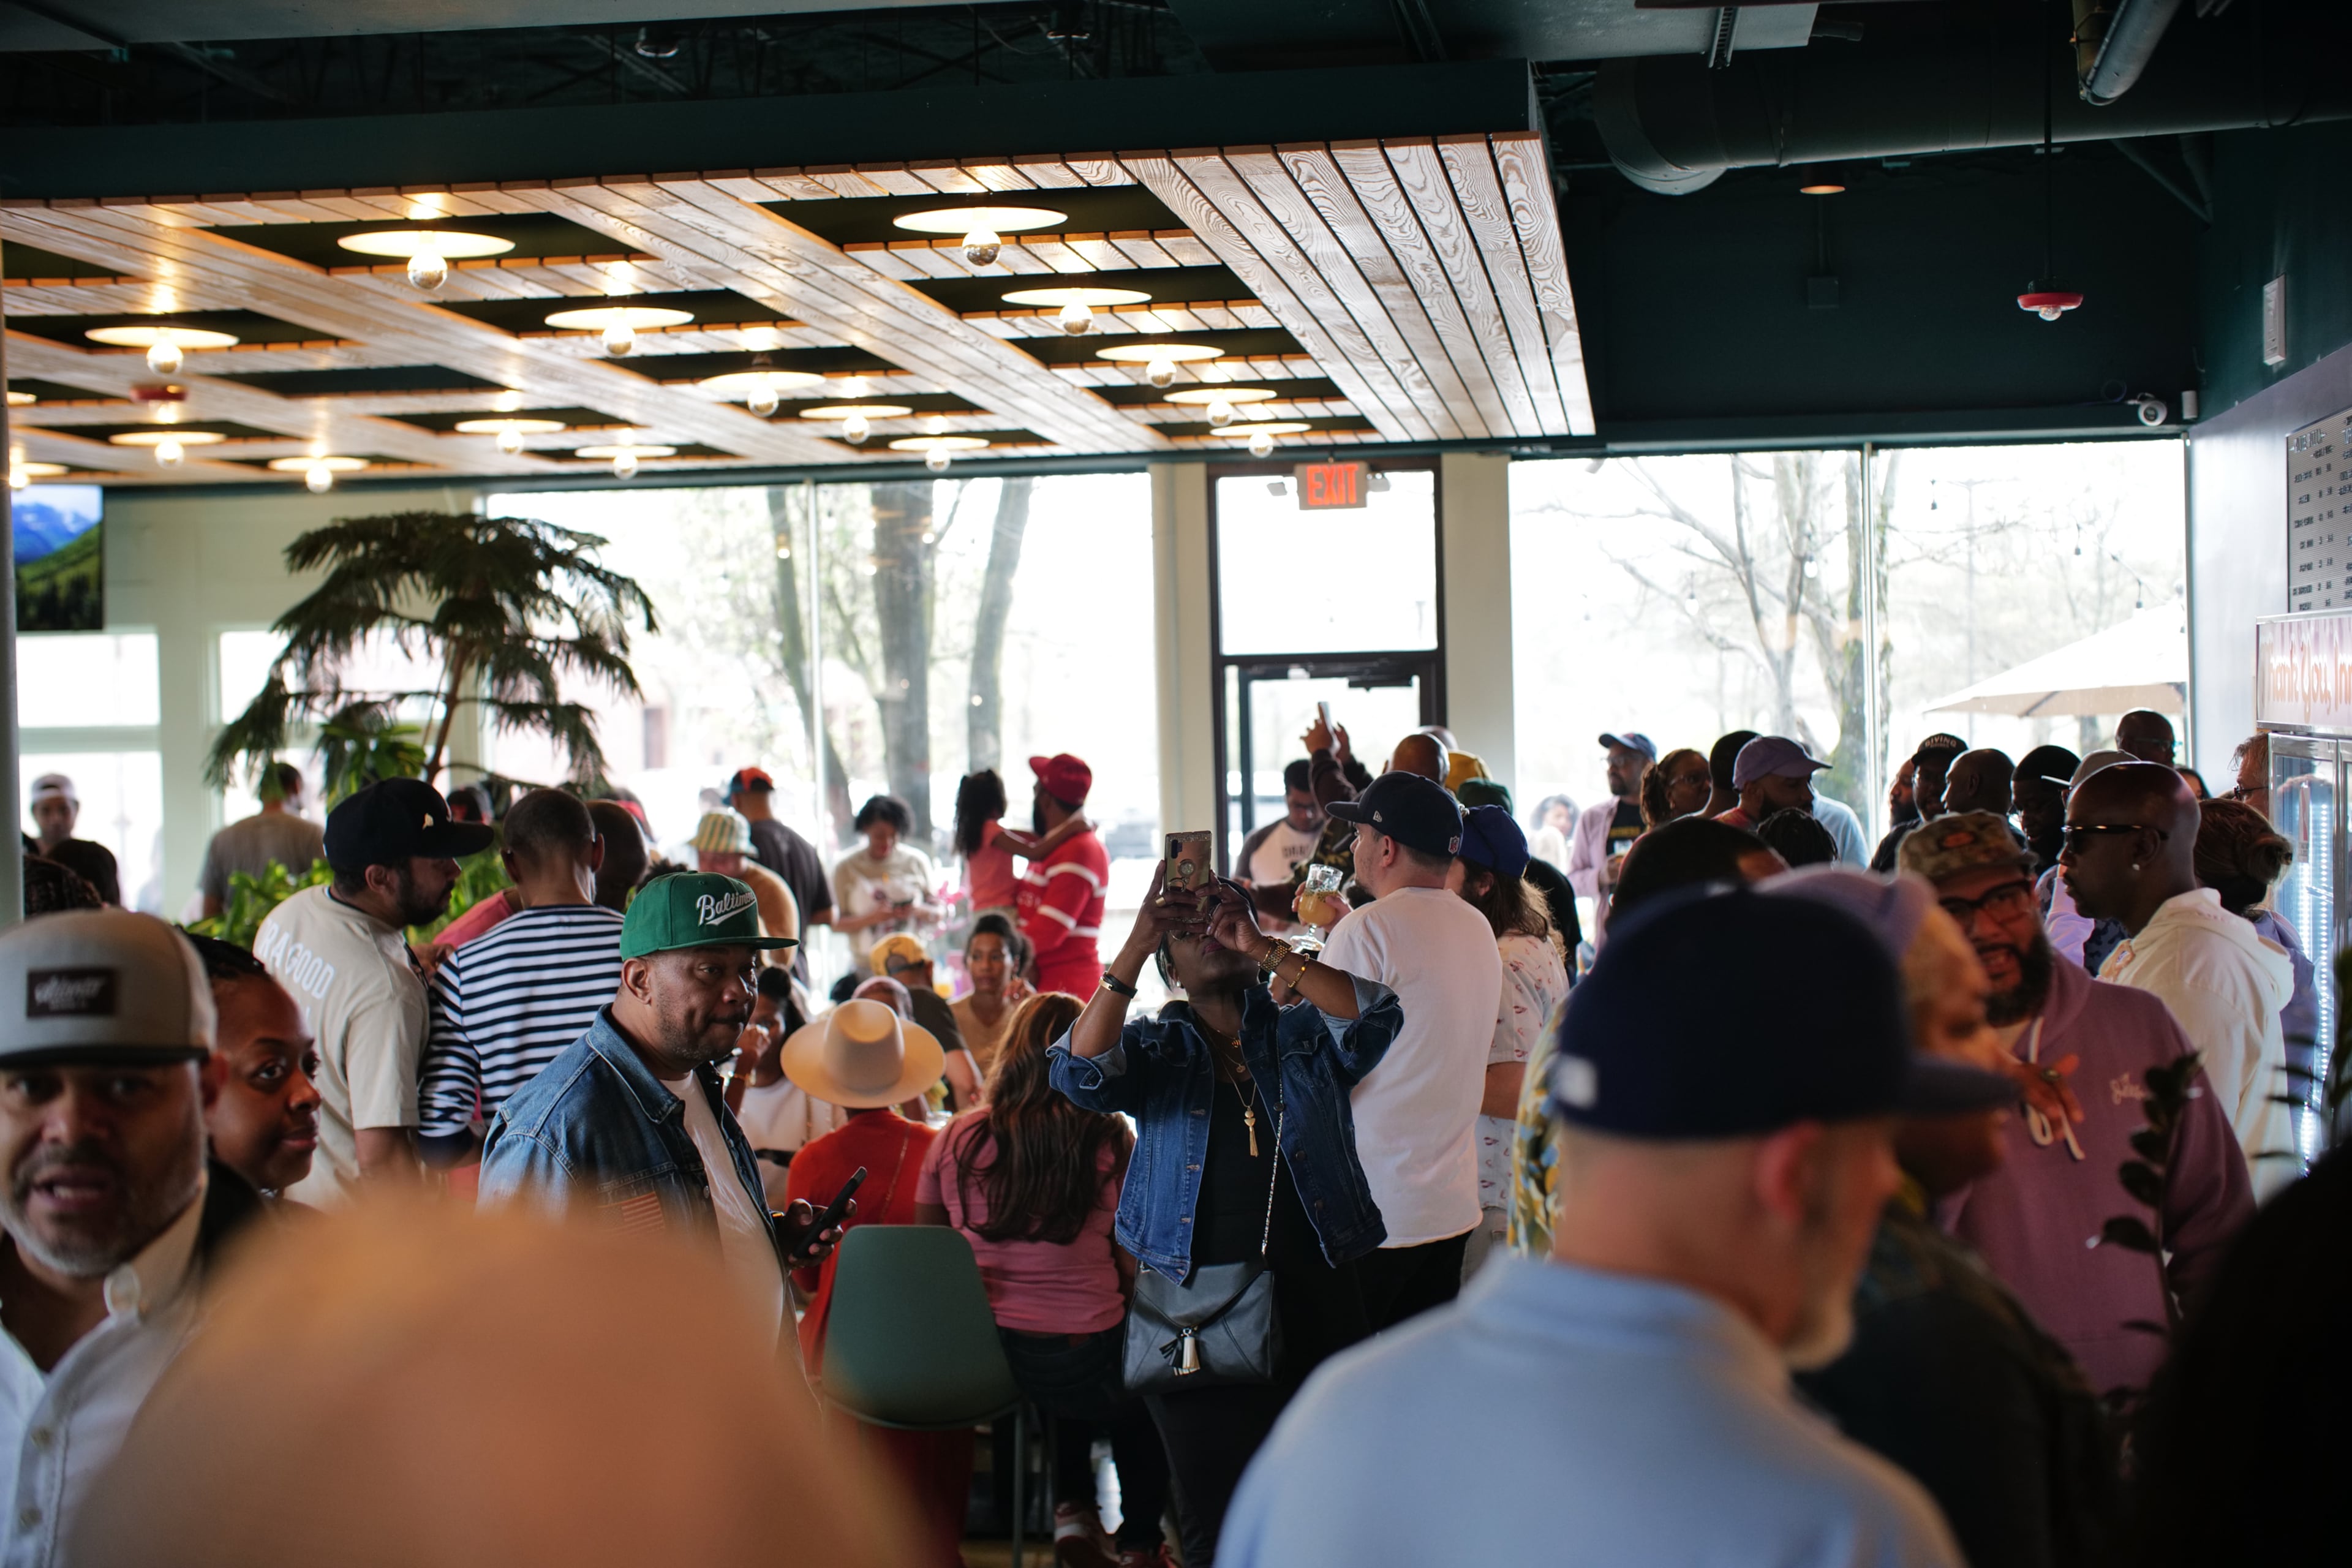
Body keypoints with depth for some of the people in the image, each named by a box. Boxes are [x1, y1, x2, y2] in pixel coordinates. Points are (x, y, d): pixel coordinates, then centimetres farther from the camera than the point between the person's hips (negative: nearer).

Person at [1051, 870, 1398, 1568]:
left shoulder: (1305, 1037, 9)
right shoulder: (1155, 1050, 9)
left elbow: (1376, 1015, -12)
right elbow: (1081, 1071, -12)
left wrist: (1261, 948, -14)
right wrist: (1135, 946, -17)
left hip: (1314, 1306, 1)